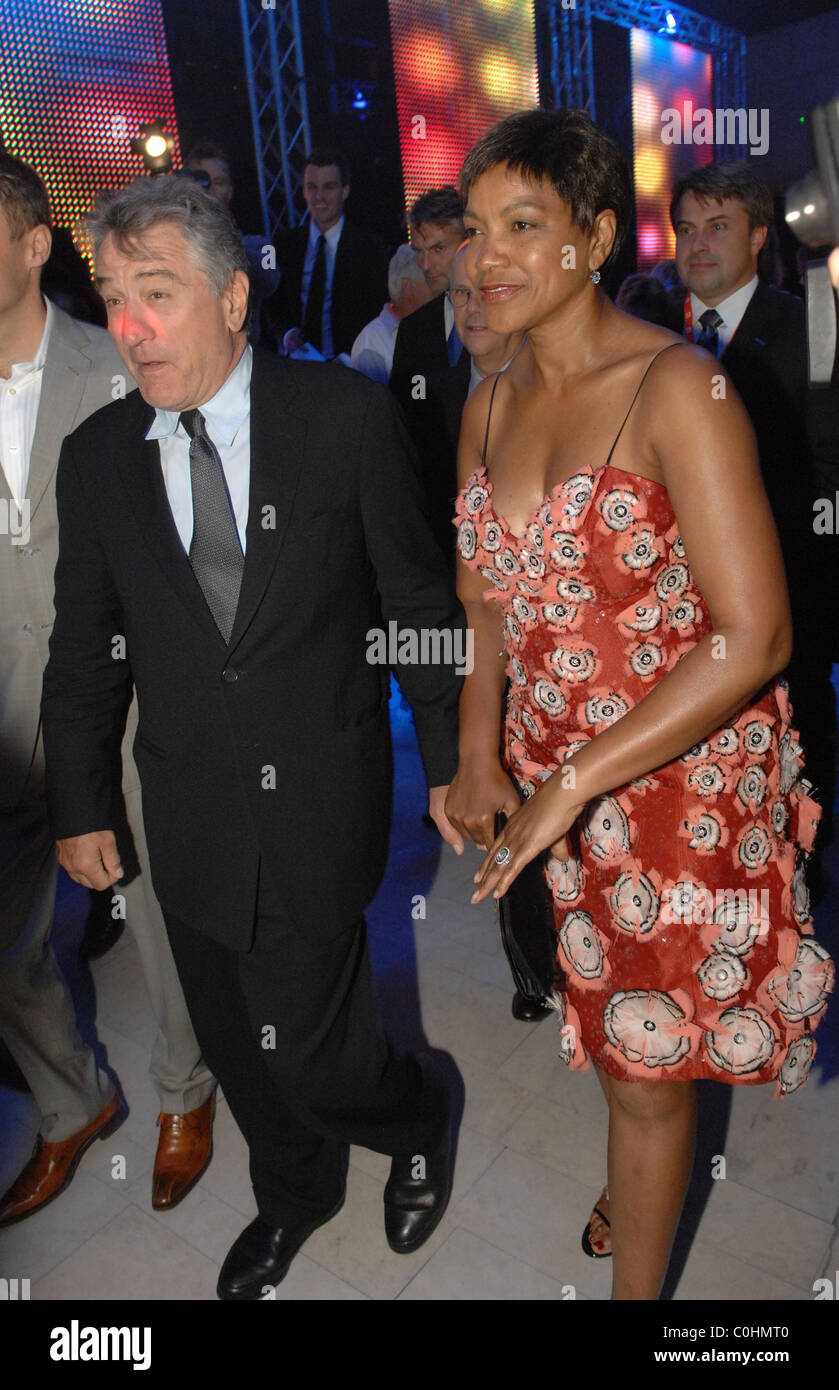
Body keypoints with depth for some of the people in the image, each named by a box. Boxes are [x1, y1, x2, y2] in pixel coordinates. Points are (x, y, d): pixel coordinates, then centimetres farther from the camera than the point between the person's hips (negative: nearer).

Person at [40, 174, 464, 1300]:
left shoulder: (347, 415, -8)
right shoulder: (97, 456, 1)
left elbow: (420, 604, -4)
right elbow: (84, 650, 8)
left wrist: (448, 764, -1)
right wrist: (79, 807, 10)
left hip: (321, 808, -4)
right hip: (188, 816, 4)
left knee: (307, 1050, -1)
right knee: (236, 1048, 18)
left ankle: (416, 1117, 36)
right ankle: (296, 1196, 49)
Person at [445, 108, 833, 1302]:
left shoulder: (677, 388, -19)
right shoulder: (491, 406, 2)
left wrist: (572, 783, -22)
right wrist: (481, 753, -8)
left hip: (680, 775, -5)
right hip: (551, 777, 6)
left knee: (650, 1066, 10)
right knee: (611, 1024, 24)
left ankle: (637, 1281, 38)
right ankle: (640, 1183, 55)